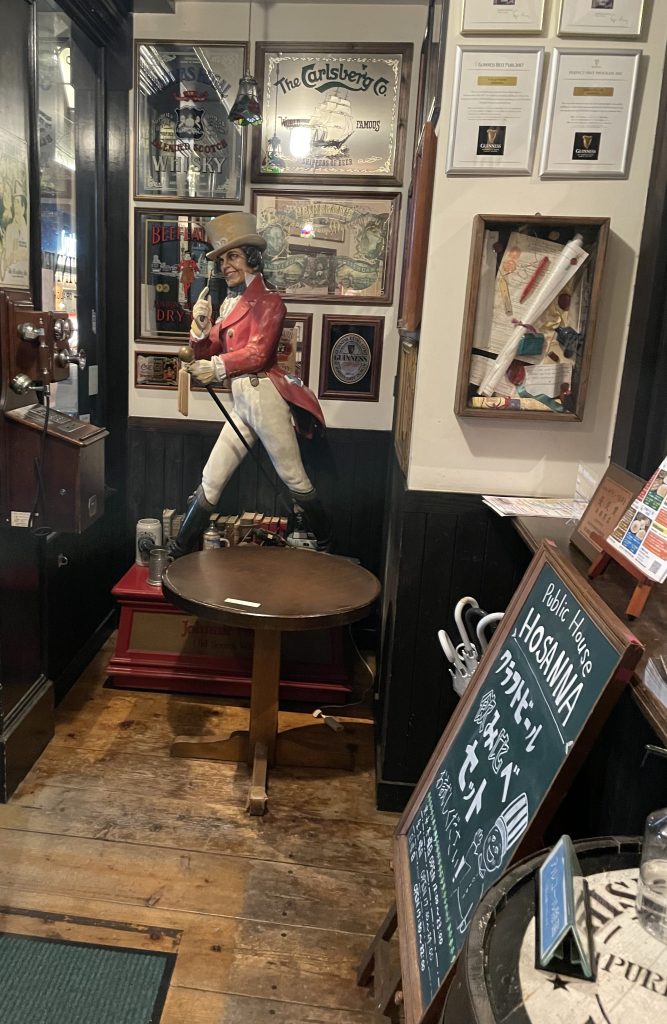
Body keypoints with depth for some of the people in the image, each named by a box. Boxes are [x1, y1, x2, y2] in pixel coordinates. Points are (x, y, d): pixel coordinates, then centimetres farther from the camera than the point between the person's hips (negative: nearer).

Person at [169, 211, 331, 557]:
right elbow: (208, 353, 14)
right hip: (240, 402, 7)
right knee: (210, 482, 9)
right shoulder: (230, 302, 17)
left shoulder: (267, 300, -4)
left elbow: (258, 351, -18)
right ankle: (177, 554, 18)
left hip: (263, 397, -7)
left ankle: (327, 549, 18)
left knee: (294, 479, 2)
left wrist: (219, 367, -27)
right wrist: (201, 327, -5)